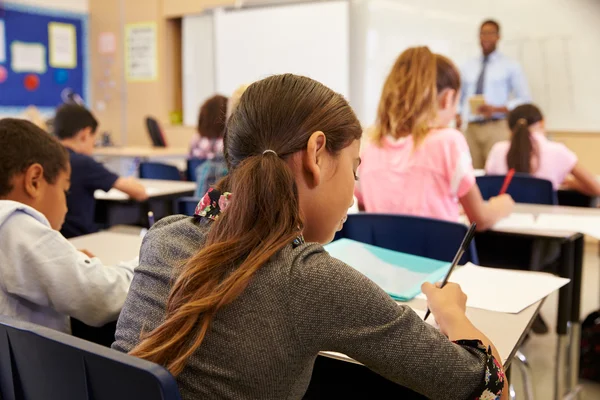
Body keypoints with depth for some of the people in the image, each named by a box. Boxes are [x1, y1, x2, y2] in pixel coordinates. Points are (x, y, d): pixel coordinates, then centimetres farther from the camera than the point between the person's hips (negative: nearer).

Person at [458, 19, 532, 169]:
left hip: (497, 127, -3)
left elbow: (525, 100, 1)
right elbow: (459, 98, 23)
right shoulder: (467, 68, 17)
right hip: (472, 128, 3)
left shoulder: (510, 66, 6)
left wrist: (496, 109, -14)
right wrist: (457, 115, 1)